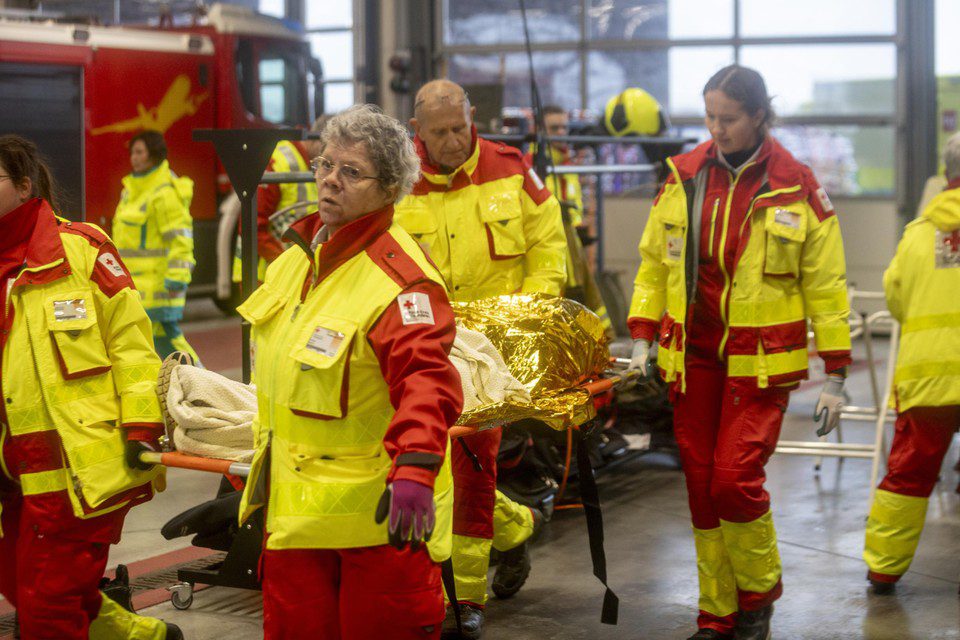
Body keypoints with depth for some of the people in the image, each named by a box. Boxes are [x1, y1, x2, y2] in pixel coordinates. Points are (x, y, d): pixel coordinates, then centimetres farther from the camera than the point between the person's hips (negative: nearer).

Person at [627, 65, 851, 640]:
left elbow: (826, 286, -1)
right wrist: (643, 340, 4)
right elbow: (654, 264, 12)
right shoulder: (683, 178, 4)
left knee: (735, 479, -13)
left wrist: (835, 377, -3)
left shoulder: (797, 188, -4)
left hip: (759, 361, -3)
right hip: (693, 356, 4)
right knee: (702, 487, 6)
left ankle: (758, 594, 14)